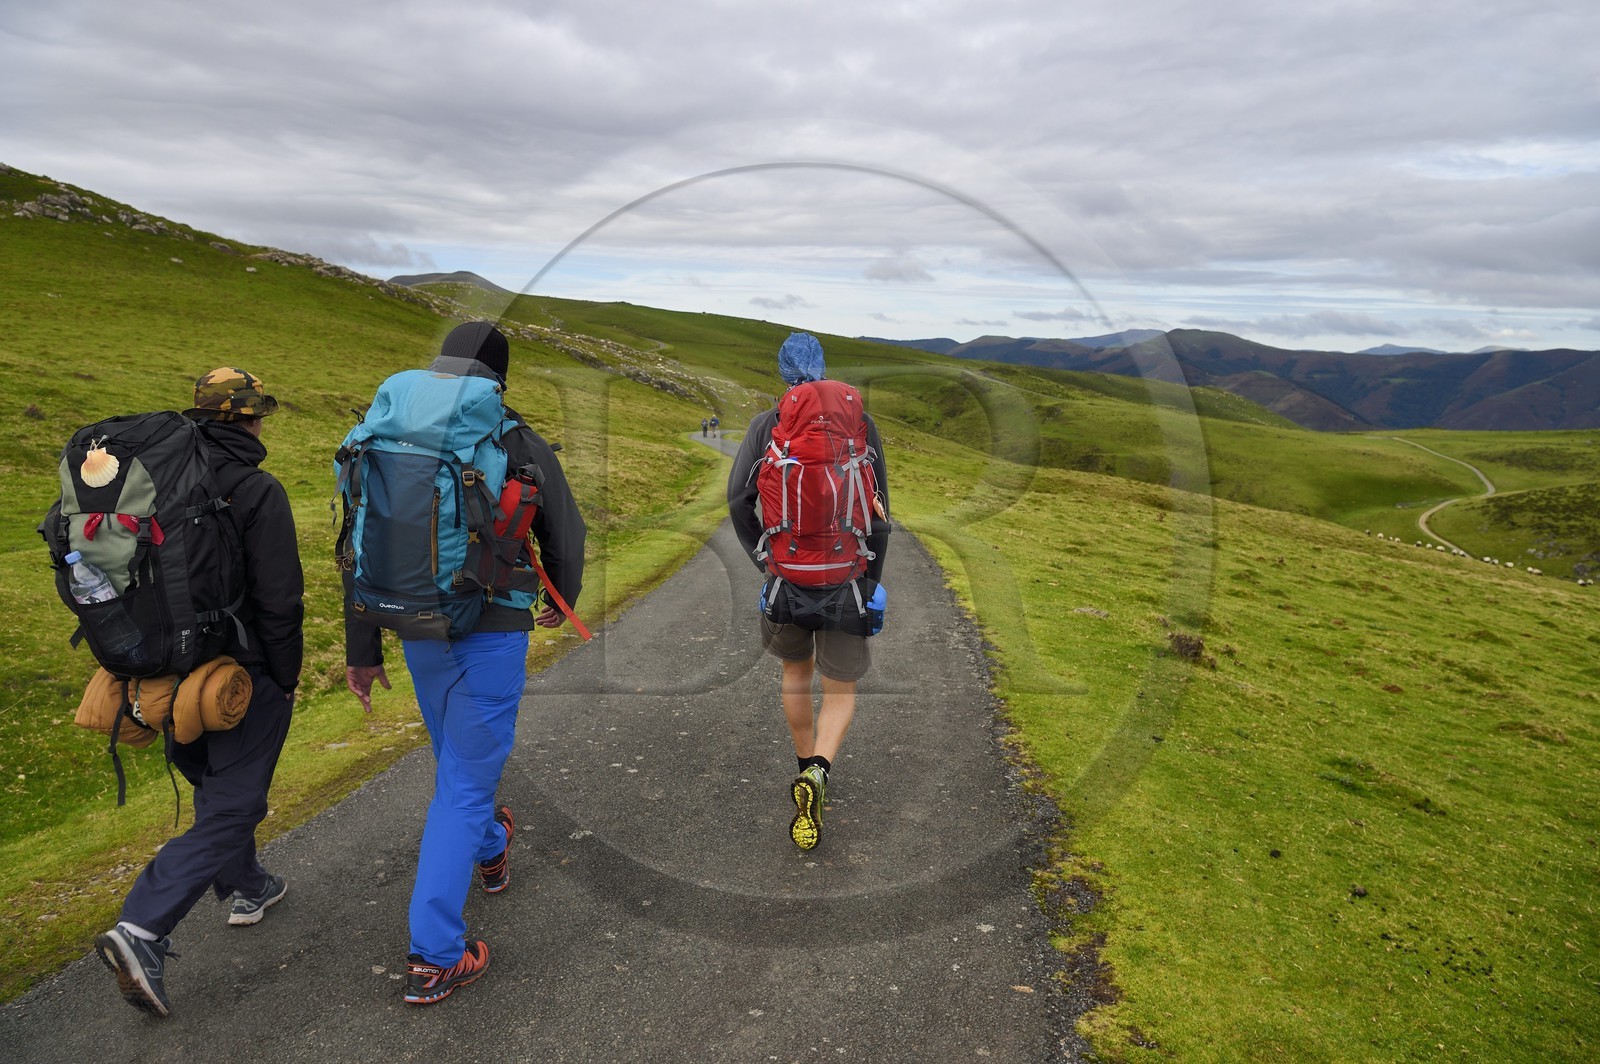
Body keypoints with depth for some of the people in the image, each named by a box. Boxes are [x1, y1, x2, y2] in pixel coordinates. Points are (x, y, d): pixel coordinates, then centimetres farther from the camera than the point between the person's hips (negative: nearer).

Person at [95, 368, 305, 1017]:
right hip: (242, 674, -7)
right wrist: (287, 678, -6)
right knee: (229, 810, 1)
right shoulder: (256, 491, -17)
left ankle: (243, 889, 40)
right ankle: (142, 930, -9)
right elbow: (280, 600, -18)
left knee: (214, 788, 24)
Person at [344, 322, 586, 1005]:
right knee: (466, 781, 2)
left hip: (421, 633, 5)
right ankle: (434, 958, 5)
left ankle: (490, 850, 54)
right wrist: (561, 601, 24)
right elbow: (565, 536, 3)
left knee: (456, 761, 27)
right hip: (494, 634, -4)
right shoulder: (524, 448, -8)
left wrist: (362, 651, 7)